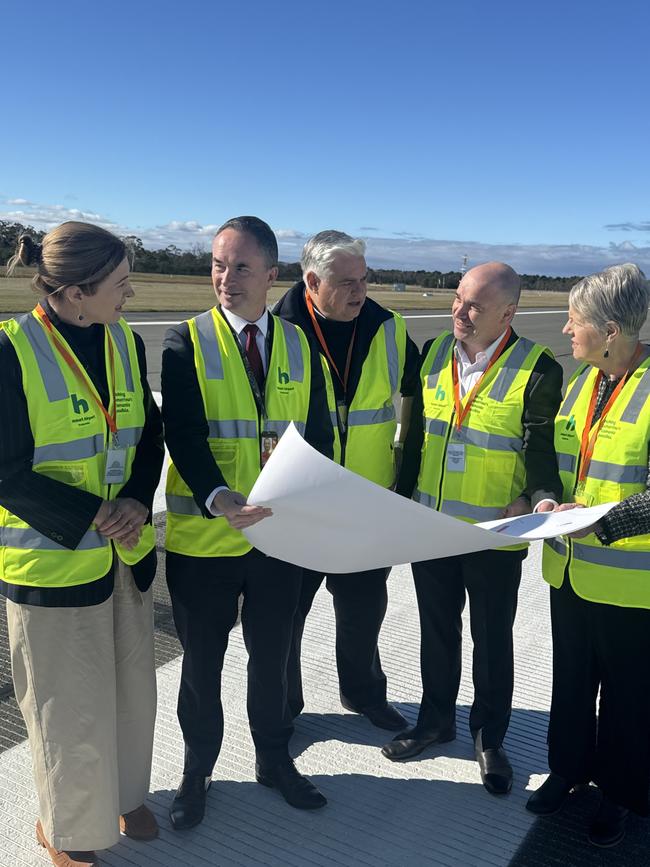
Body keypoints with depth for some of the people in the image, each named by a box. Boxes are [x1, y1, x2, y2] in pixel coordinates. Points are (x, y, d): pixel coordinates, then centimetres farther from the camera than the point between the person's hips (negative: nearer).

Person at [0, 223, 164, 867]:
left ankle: (122, 794, 46)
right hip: (52, 560, -5)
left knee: (131, 687, 19)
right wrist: (92, 517, -18)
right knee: (70, 707, 9)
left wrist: (138, 502, -9)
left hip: (128, 551, 6)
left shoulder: (126, 343, 1)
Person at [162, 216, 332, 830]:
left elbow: (316, 434, 4)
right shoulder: (187, 342, -7)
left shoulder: (299, 346, 4)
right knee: (202, 663, 15)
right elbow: (182, 434, -17)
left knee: (271, 657, 19)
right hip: (203, 538, -2)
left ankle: (274, 761, 42)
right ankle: (196, 774, 37)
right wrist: (218, 497, -34)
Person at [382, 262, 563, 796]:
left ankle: (490, 739, 33)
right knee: (437, 630, 20)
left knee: (492, 641, 12)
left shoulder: (537, 370, -14)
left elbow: (541, 449, -12)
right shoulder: (434, 353, 1)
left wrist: (542, 498, -31)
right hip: (430, 527, 4)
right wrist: (401, 497, 7)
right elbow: (416, 433, 8)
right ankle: (436, 721, 41)